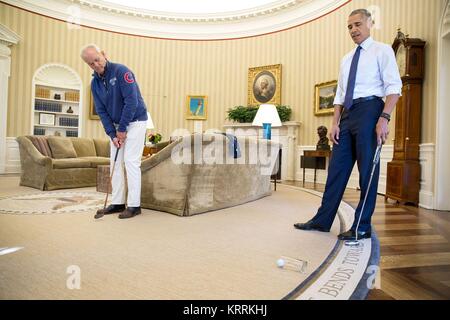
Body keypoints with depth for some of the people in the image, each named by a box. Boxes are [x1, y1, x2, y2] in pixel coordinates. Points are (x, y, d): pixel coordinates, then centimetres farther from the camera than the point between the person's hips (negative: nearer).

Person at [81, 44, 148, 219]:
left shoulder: (121, 71, -16)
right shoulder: (95, 83, 4)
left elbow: (132, 102, -22)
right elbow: (101, 111, 3)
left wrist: (122, 129, -17)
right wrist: (112, 134, -8)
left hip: (135, 121, -7)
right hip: (116, 125, 7)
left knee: (131, 161, -11)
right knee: (115, 163, 5)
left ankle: (134, 205, -3)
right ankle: (118, 202, 15)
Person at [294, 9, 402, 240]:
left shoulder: (382, 51, 6)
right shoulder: (346, 60, 23)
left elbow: (394, 87, -5)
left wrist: (384, 118, -18)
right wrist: (335, 123, 6)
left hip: (370, 109, -6)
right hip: (347, 115, 6)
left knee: (367, 170, -3)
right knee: (337, 168, 4)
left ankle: (362, 227, 6)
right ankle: (323, 220, 11)